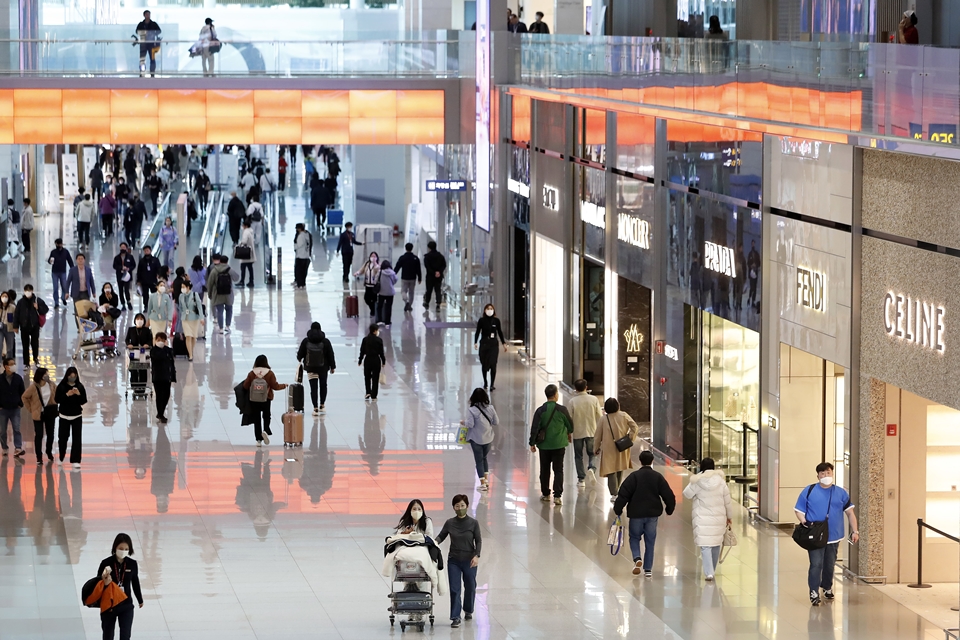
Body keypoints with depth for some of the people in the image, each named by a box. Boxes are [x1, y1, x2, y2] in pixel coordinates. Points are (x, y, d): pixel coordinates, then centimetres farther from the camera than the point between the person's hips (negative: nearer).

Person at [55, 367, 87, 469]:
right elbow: (57, 400, -10)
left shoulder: (80, 386, -2)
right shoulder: (61, 386, -6)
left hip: (77, 416, 0)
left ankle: (75, 461, -2)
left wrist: (79, 394, -21)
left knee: (77, 439, -5)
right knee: (63, 437, 8)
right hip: (64, 416, 0)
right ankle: (61, 458, 29)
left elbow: (84, 401, -2)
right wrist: (67, 395, -23)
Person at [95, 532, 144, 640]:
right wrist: (104, 582, -32)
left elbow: (135, 582, 10)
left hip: (126, 606, 1)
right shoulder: (106, 563, -13)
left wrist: (140, 600, 21)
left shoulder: (132, 564, -6)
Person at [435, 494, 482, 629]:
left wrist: (477, 555, -17)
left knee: (470, 587, 14)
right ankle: (455, 617, -1)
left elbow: (478, 541, -4)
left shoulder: (473, 523, -5)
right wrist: (435, 542, -17)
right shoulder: (449, 523, 0)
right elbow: (441, 536, 5)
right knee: (454, 589, -4)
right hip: (454, 561, 1)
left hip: (469, 561, -1)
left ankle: (468, 610, 38)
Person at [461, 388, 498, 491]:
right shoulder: (490, 408, -4)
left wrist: (463, 422, 0)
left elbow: (470, 424, -20)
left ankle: (483, 483, 3)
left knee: (479, 460, 5)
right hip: (488, 438, 4)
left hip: (476, 439, -4)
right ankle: (486, 480, 18)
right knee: (484, 458, 22)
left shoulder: (471, 410, -16)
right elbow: (496, 422, 0)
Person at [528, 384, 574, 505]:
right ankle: (557, 496, -4)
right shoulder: (562, 410, -9)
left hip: (544, 445, 1)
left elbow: (534, 428, -8)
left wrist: (532, 443, 3)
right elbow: (570, 424, 4)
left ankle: (545, 494, 22)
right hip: (559, 445, -1)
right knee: (558, 470, 4)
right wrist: (569, 434, 27)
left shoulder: (540, 410, -8)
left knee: (545, 470, 15)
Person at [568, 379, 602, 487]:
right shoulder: (594, 399, -7)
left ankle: (581, 479, 10)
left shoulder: (572, 402, -12)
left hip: (577, 432, -1)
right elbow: (599, 416, -3)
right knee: (592, 454, 17)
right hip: (591, 432, 1)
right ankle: (592, 468, -12)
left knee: (578, 456, 12)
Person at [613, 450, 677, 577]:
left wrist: (617, 510, -2)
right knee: (650, 541, 10)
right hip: (653, 514, 2)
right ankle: (648, 569, 8)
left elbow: (623, 494, -11)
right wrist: (669, 509, 17)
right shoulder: (658, 477, 0)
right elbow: (669, 495, 1)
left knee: (634, 537, 15)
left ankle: (637, 558, -11)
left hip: (636, 514, -2)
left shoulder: (634, 476, -7)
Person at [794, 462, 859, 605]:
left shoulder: (841, 493, 7)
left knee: (830, 565, 13)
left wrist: (854, 531, 5)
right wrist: (804, 523, -17)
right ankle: (814, 594, -7)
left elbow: (850, 513, 12)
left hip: (833, 537, 3)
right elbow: (799, 511, 2)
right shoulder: (809, 491, 1)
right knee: (816, 564, -11)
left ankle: (827, 588, 33)